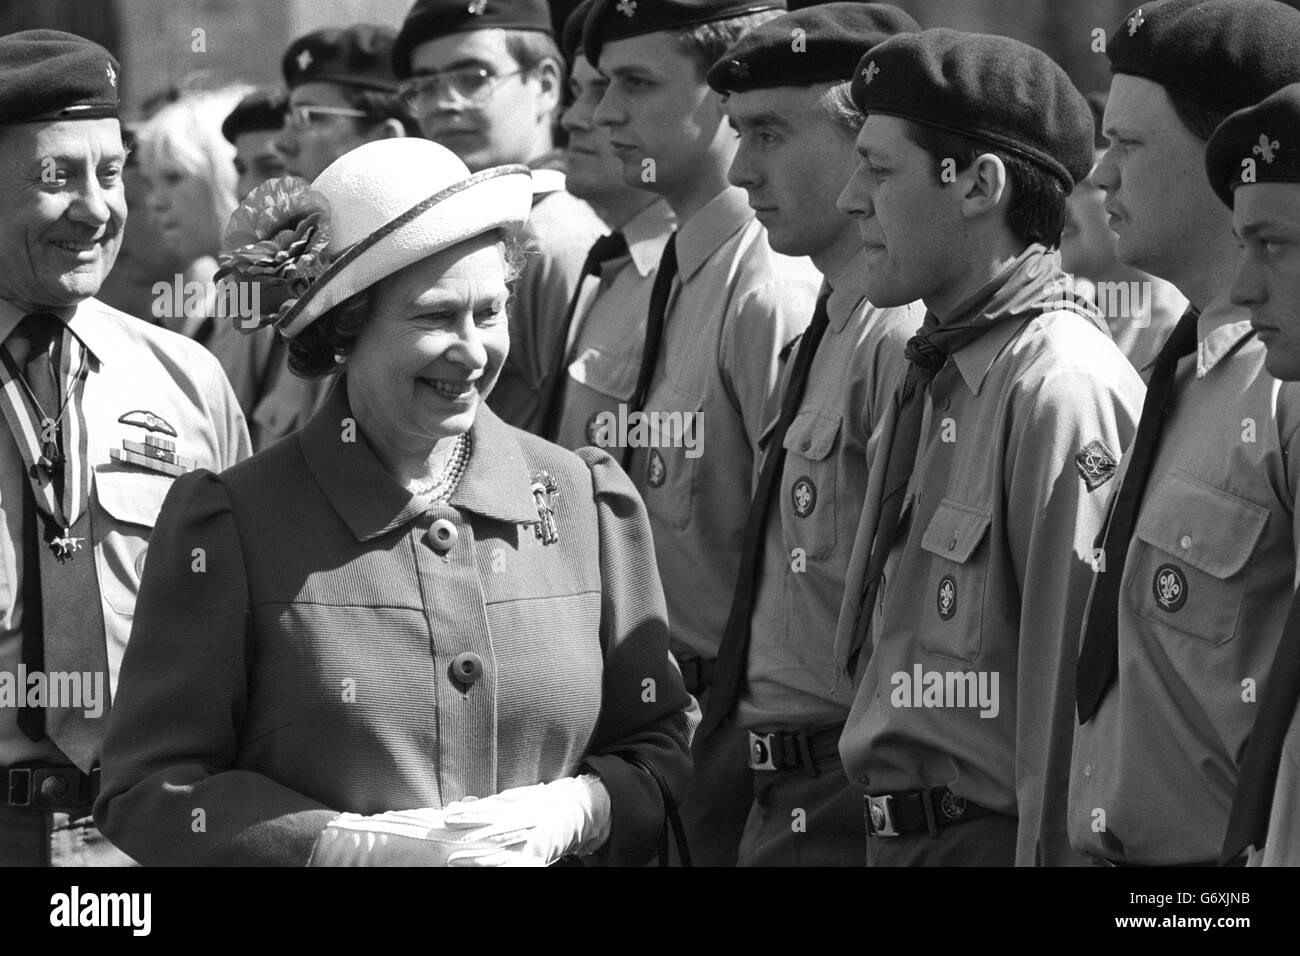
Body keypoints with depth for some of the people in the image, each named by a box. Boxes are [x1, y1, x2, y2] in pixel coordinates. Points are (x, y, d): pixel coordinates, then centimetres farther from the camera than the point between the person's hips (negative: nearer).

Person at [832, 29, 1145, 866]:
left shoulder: (1064, 389, -17)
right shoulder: (942, 379, 13)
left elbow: (1075, 692, -21)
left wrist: (1048, 851, -21)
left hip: (994, 833, -9)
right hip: (905, 830, 9)